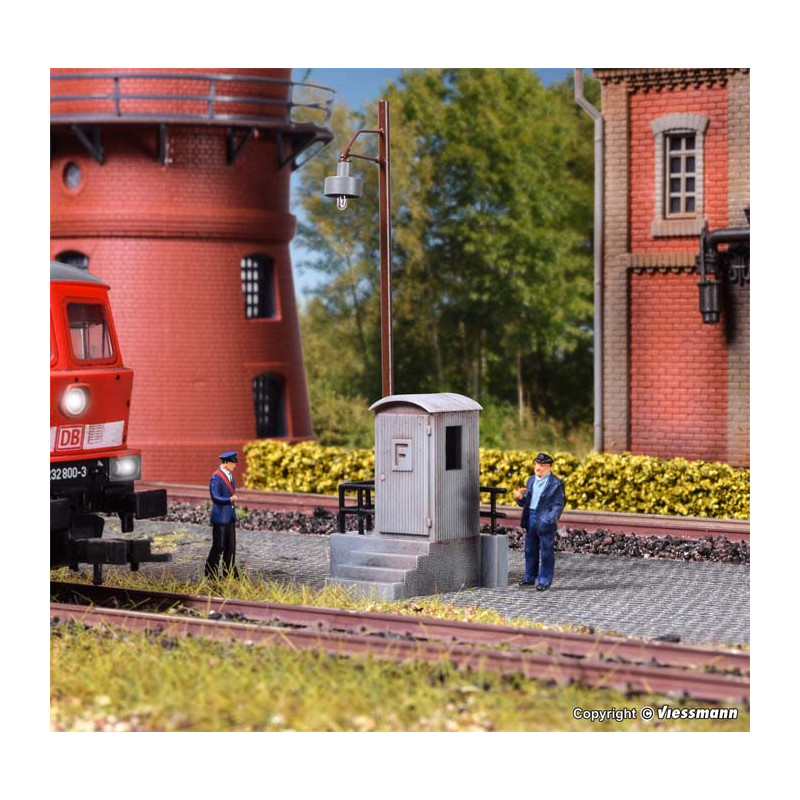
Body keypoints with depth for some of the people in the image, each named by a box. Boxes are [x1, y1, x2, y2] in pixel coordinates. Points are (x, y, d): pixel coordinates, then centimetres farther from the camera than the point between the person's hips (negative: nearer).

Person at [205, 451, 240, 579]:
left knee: (231, 546, 10)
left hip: (230, 516, 8)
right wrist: (230, 499, -24)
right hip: (220, 517, -8)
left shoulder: (230, 476, 12)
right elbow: (215, 497, -20)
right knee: (218, 546, -3)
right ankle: (211, 573, 6)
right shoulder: (216, 477, -15)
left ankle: (230, 572, 17)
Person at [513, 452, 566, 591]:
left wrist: (551, 519, -22)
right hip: (530, 518, 7)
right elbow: (526, 501, 18)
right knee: (530, 550, 14)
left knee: (546, 552, -1)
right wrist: (520, 498, -4)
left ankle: (545, 581, 5)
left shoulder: (556, 483, -6)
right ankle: (530, 578, 25)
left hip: (544, 521, -7)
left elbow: (558, 505, -9)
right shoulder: (531, 480, 14)